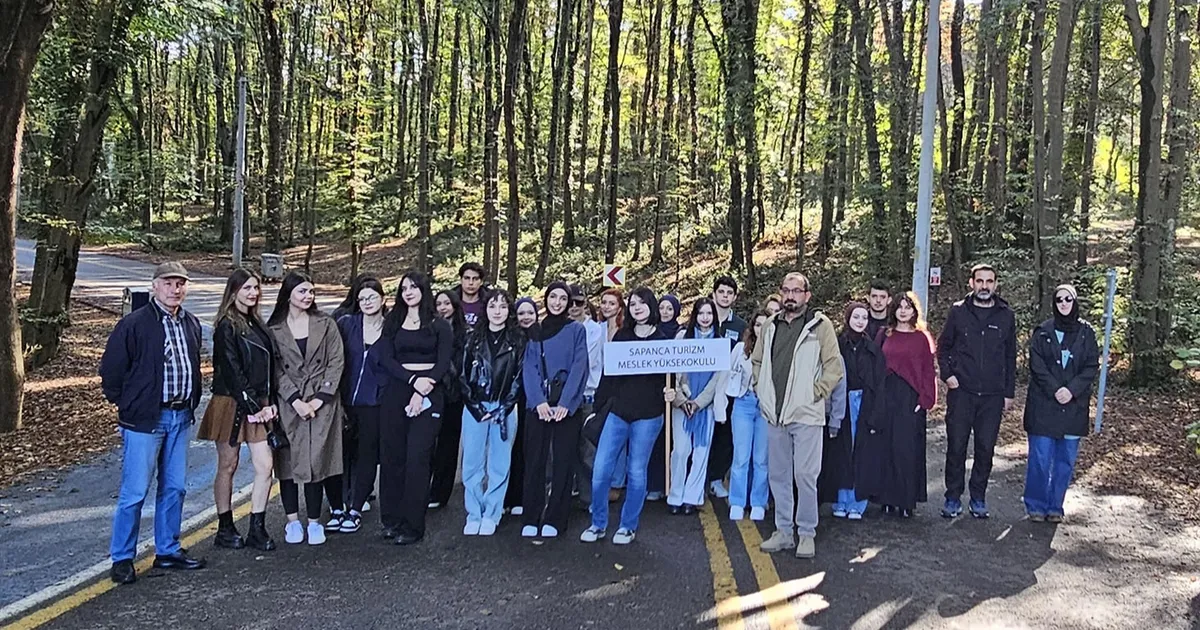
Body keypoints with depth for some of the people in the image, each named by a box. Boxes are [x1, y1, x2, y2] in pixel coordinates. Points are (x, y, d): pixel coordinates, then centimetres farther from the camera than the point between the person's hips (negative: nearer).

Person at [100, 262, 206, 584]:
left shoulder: (191, 324, 9)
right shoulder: (134, 324, -11)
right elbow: (111, 368, -8)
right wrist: (125, 404, -2)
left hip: (180, 416, 7)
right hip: (145, 419, -6)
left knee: (175, 488, 13)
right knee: (134, 492, -2)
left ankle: (168, 551, 26)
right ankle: (122, 559, 12)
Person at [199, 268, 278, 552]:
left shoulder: (256, 324, 14)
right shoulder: (227, 326, -8)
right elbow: (232, 371, -14)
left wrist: (270, 403, 4)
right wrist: (253, 406, -14)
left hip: (258, 405, 6)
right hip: (231, 404, -6)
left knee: (265, 465, -1)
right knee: (227, 467, 5)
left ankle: (257, 529, 7)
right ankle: (225, 529, 17)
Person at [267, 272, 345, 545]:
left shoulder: (326, 324, 5)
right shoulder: (274, 329, 2)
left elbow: (336, 361, 0)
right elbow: (276, 369, -2)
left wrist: (320, 398, -7)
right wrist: (295, 400, -11)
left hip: (321, 403, 0)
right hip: (288, 403, 0)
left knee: (316, 459, -2)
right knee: (288, 459, 3)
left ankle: (314, 521, 7)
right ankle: (292, 521, 13)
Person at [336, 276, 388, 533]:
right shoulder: (346, 323, 2)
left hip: (374, 403, -1)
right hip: (346, 400, 1)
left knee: (367, 455, 4)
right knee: (344, 453, 5)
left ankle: (355, 510, 12)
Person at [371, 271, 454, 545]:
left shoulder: (440, 325, 7)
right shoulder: (392, 323, 14)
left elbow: (443, 364, -1)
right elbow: (386, 358, 2)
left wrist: (422, 391, -14)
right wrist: (414, 379, -13)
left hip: (430, 395, -3)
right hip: (396, 391, 3)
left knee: (417, 458, -8)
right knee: (392, 456, 1)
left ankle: (412, 525, -3)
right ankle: (392, 519, 11)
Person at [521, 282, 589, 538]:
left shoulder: (576, 330, 4)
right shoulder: (535, 332, 12)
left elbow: (579, 368, -4)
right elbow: (529, 368, 3)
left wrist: (564, 403, -14)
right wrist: (539, 401, -12)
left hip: (567, 404, -2)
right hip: (538, 403, 2)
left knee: (564, 461, 1)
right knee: (534, 460, 2)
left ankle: (554, 518, 8)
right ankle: (531, 518, 10)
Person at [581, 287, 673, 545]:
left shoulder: (665, 340, 2)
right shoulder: (621, 336, 8)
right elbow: (608, 373, 9)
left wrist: (670, 393, -16)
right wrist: (599, 407, 6)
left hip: (648, 416, -2)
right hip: (617, 412, 2)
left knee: (636, 472, 6)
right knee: (601, 470, -2)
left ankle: (628, 526, 20)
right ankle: (598, 524, 14)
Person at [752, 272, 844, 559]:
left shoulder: (820, 324, -4)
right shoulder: (771, 325, 10)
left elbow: (835, 366, -7)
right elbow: (756, 361, 22)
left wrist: (815, 392, -10)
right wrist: (762, 390, 10)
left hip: (806, 414, -5)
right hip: (774, 414, 5)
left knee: (805, 475, -3)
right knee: (778, 475, 11)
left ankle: (807, 533, 11)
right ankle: (783, 530, 23)